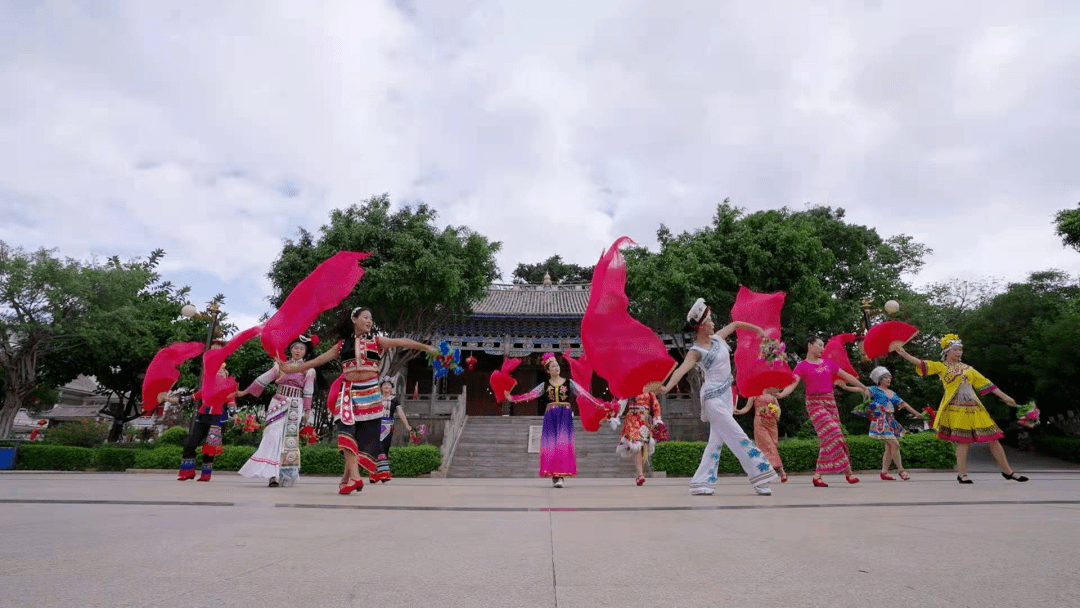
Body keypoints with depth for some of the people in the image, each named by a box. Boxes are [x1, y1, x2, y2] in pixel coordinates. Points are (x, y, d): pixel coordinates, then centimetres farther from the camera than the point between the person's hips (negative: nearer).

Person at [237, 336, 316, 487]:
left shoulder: (308, 370, 7)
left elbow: (308, 392, 3)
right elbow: (264, 379, 13)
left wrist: (307, 411, -3)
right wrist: (244, 392, 12)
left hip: (295, 406, -1)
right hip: (278, 403, 1)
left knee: (289, 438, -3)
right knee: (274, 436, -10)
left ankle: (284, 473, 3)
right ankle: (272, 474, -11)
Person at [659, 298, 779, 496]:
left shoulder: (718, 338, 8)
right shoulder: (696, 351, -13)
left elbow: (735, 324, 25)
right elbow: (681, 369, -28)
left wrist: (758, 329, 33)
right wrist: (667, 387, -44)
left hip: (727, 395, 8)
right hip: (713, 398, -8)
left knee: (717, 440, 7)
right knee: (738, 437, -7)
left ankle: (701, 482, 12)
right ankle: (760, 475, 3)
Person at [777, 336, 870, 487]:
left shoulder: (828, 363, 15)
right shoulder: (802, 366, -2)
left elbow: (847, 376, 25)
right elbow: (792, 384, -15)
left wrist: (863, 387, 31)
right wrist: (781, 394, -34)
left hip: (830, 402, 6)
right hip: (814, 403, -6)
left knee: (827, 439, 2)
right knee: (832, 435, -17)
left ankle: (817, 475, 7)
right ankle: (847, 471, -8)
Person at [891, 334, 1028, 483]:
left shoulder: (968, 368, 18)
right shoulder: (941, 367, 4)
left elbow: (985, 383, 21)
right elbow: (922, 364, -9)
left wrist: (1005, 397, 19)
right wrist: (904, 353, -22)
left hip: (974, 407, 5)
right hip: (956, 408, -5)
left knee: (993, 439, 7)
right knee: (963, 441, -6)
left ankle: (1007, 471, 21)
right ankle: (962, 474, 2)